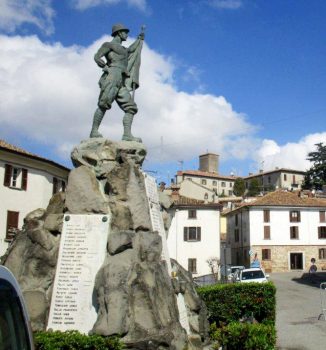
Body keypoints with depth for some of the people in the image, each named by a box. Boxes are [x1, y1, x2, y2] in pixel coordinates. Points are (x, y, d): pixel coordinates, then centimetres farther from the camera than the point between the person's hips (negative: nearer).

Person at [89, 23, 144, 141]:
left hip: (121, 83, 8)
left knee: (130, 107, -6)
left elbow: (130, 50, 56)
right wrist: (107, 68, -8)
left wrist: (140, 39, 66)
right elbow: (97, 57, -4)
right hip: (112, 77, -8)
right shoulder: (108, 44, 9)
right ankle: (94, 131, -22)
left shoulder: (121, 48, 34)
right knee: (104, 104, -21)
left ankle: (127, 135, -16)